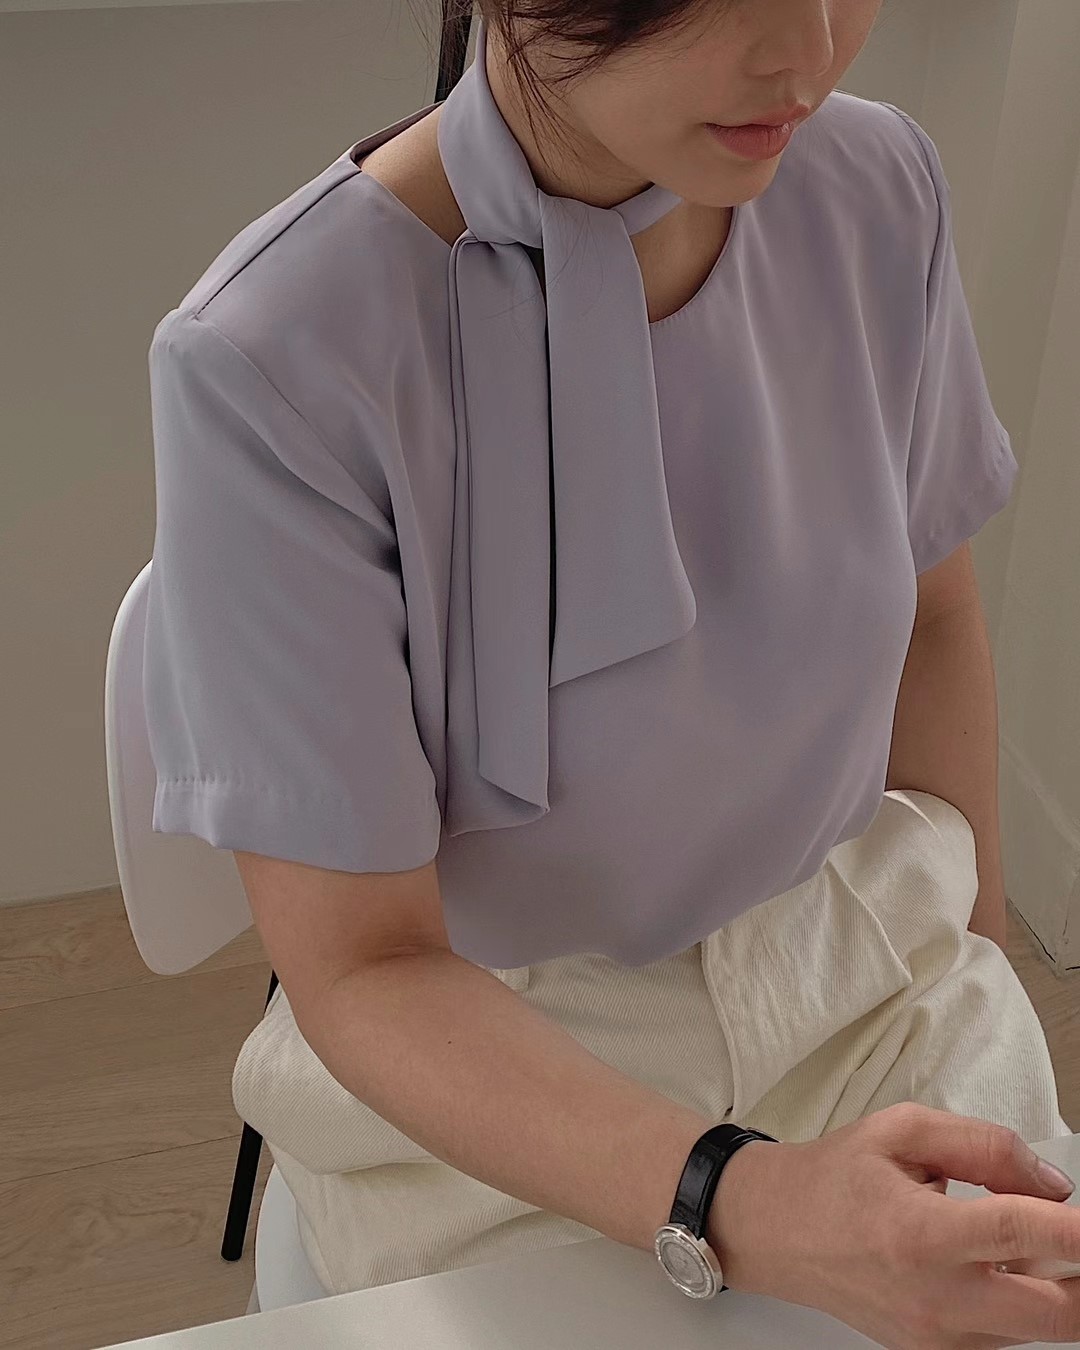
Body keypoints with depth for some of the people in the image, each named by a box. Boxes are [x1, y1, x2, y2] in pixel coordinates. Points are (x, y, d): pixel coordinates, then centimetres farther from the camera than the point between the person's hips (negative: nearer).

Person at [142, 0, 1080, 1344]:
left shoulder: (879, 187, -10)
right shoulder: (267, 361, -25)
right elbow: (360, 970, -20)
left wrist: (965, 942, 2)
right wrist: (741, 1207, -32)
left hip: (868, 988, 4)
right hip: (482, 1074, -3)